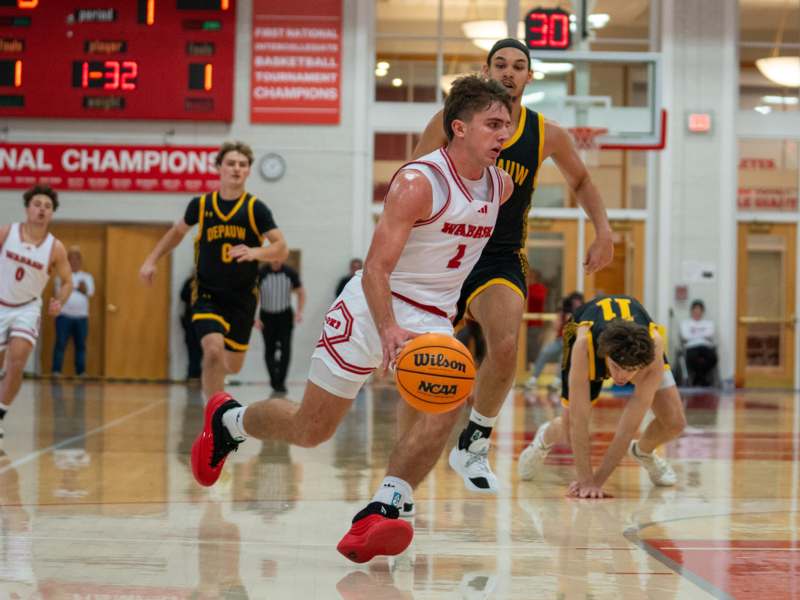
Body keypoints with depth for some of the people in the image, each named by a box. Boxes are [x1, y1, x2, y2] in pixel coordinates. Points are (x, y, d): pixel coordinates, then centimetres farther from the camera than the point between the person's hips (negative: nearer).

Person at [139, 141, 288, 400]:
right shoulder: (201, 205, -1)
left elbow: (281, 249, -11)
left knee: (232, 366, 9)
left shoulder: (255, 208, -6)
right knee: (214, 351, -25)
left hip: (242, 298, 1)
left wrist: (255, 252, -30)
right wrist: (151, 260, 12)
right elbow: (177, 232, 18)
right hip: (207, 294, -1)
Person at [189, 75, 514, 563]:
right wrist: (389, 330, -40)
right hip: (372, 308, -5)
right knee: (310, 430, 5)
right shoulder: (418, 182, -20)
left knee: (449, 403, -26)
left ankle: (379, 514, -25)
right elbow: (375, 270, -25)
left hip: (432, 320, 5)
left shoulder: (501, 186, 2)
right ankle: (227, 420, 36)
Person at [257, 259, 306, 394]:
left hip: (285, 316, 0)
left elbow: (301, 292, 5)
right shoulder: (261, 274, -12)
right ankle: (274, 379, 23)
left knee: (286, 348, -10)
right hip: (267, 316, 0)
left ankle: (280, 381, -4)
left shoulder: (290, 273, -7)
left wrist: (299, 312, -6)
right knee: (269, 350, 5)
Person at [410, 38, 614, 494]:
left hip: (501, 260, 0)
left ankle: (474, 443, -4)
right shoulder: (452, 121, -5)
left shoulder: (547, 136, 0)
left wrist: (603, 229, 6)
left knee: (506, 348, -28)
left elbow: (581, 181, 19)